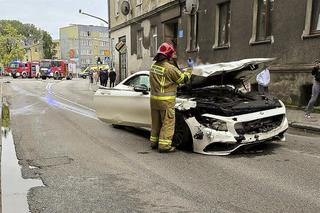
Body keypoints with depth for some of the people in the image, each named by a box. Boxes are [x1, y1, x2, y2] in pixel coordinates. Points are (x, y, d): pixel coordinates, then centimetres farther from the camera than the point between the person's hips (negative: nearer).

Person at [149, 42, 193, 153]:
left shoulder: (153, 66, 6)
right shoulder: (170, 68, -17)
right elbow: (184, 78, -8)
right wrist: (189, 69, 8)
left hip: (154, 98, 8)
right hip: (166, 100, -7)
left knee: (156, 122, 17)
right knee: (168, 123, 1)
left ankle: (154, 142, 28)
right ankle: (164, 145, 3)